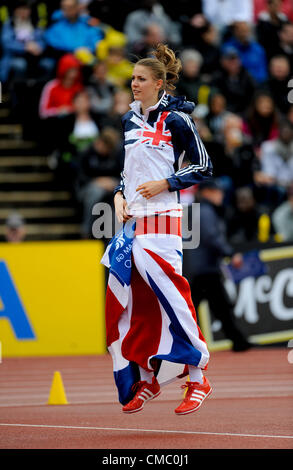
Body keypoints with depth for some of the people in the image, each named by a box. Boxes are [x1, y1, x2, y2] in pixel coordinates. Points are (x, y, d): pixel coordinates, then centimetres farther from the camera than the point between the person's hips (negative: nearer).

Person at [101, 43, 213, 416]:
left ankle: (197, 379, -3)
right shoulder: (129, 120, 14)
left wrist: (163, 184, -12)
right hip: (131, 218, 7)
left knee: (166, 294, -11)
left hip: (162, 217, -7)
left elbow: (203, 167, -3)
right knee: (127, 298, 3)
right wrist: (119, 196, 8)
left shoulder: (176, 119, -5)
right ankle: (146, 380, 13)